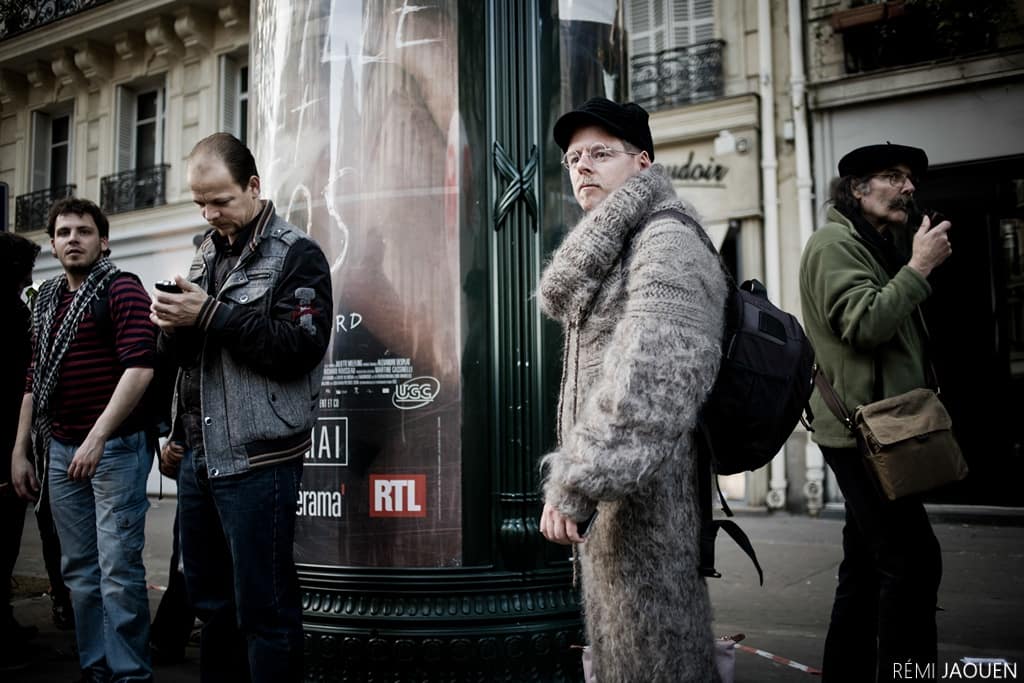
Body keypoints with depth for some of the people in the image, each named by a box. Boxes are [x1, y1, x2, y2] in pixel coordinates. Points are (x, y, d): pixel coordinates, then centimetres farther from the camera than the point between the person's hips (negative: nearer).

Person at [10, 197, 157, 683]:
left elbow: (140, 367, -18)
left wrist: (98, 436, -24)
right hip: (59, 450, 7)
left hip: (115, 447, -7)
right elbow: (35, 380, 19)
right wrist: (20, 450, 15)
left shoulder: (122, 289, -6)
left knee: (118, 568, -5)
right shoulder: (46, 300, 15)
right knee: (78, 569, 11)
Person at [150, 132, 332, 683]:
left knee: (264, 611, 0)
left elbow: (301, 347, -18)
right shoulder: (206, 255, 16)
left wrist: (212, 315, -19)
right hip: (199, 456, 7)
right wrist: (174, 325, -5)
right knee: (210, 602, 17)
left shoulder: (296, 255, -5)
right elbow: (181, 352, 17)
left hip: (257, 461, -7)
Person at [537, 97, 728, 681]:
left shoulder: (667, 244, -13)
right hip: (614, 493, 10)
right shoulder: (613, 251, 21)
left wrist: (574, 484, -24)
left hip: (645, 497, -10)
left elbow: (650, 387, -25)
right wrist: (581, 480, 17)